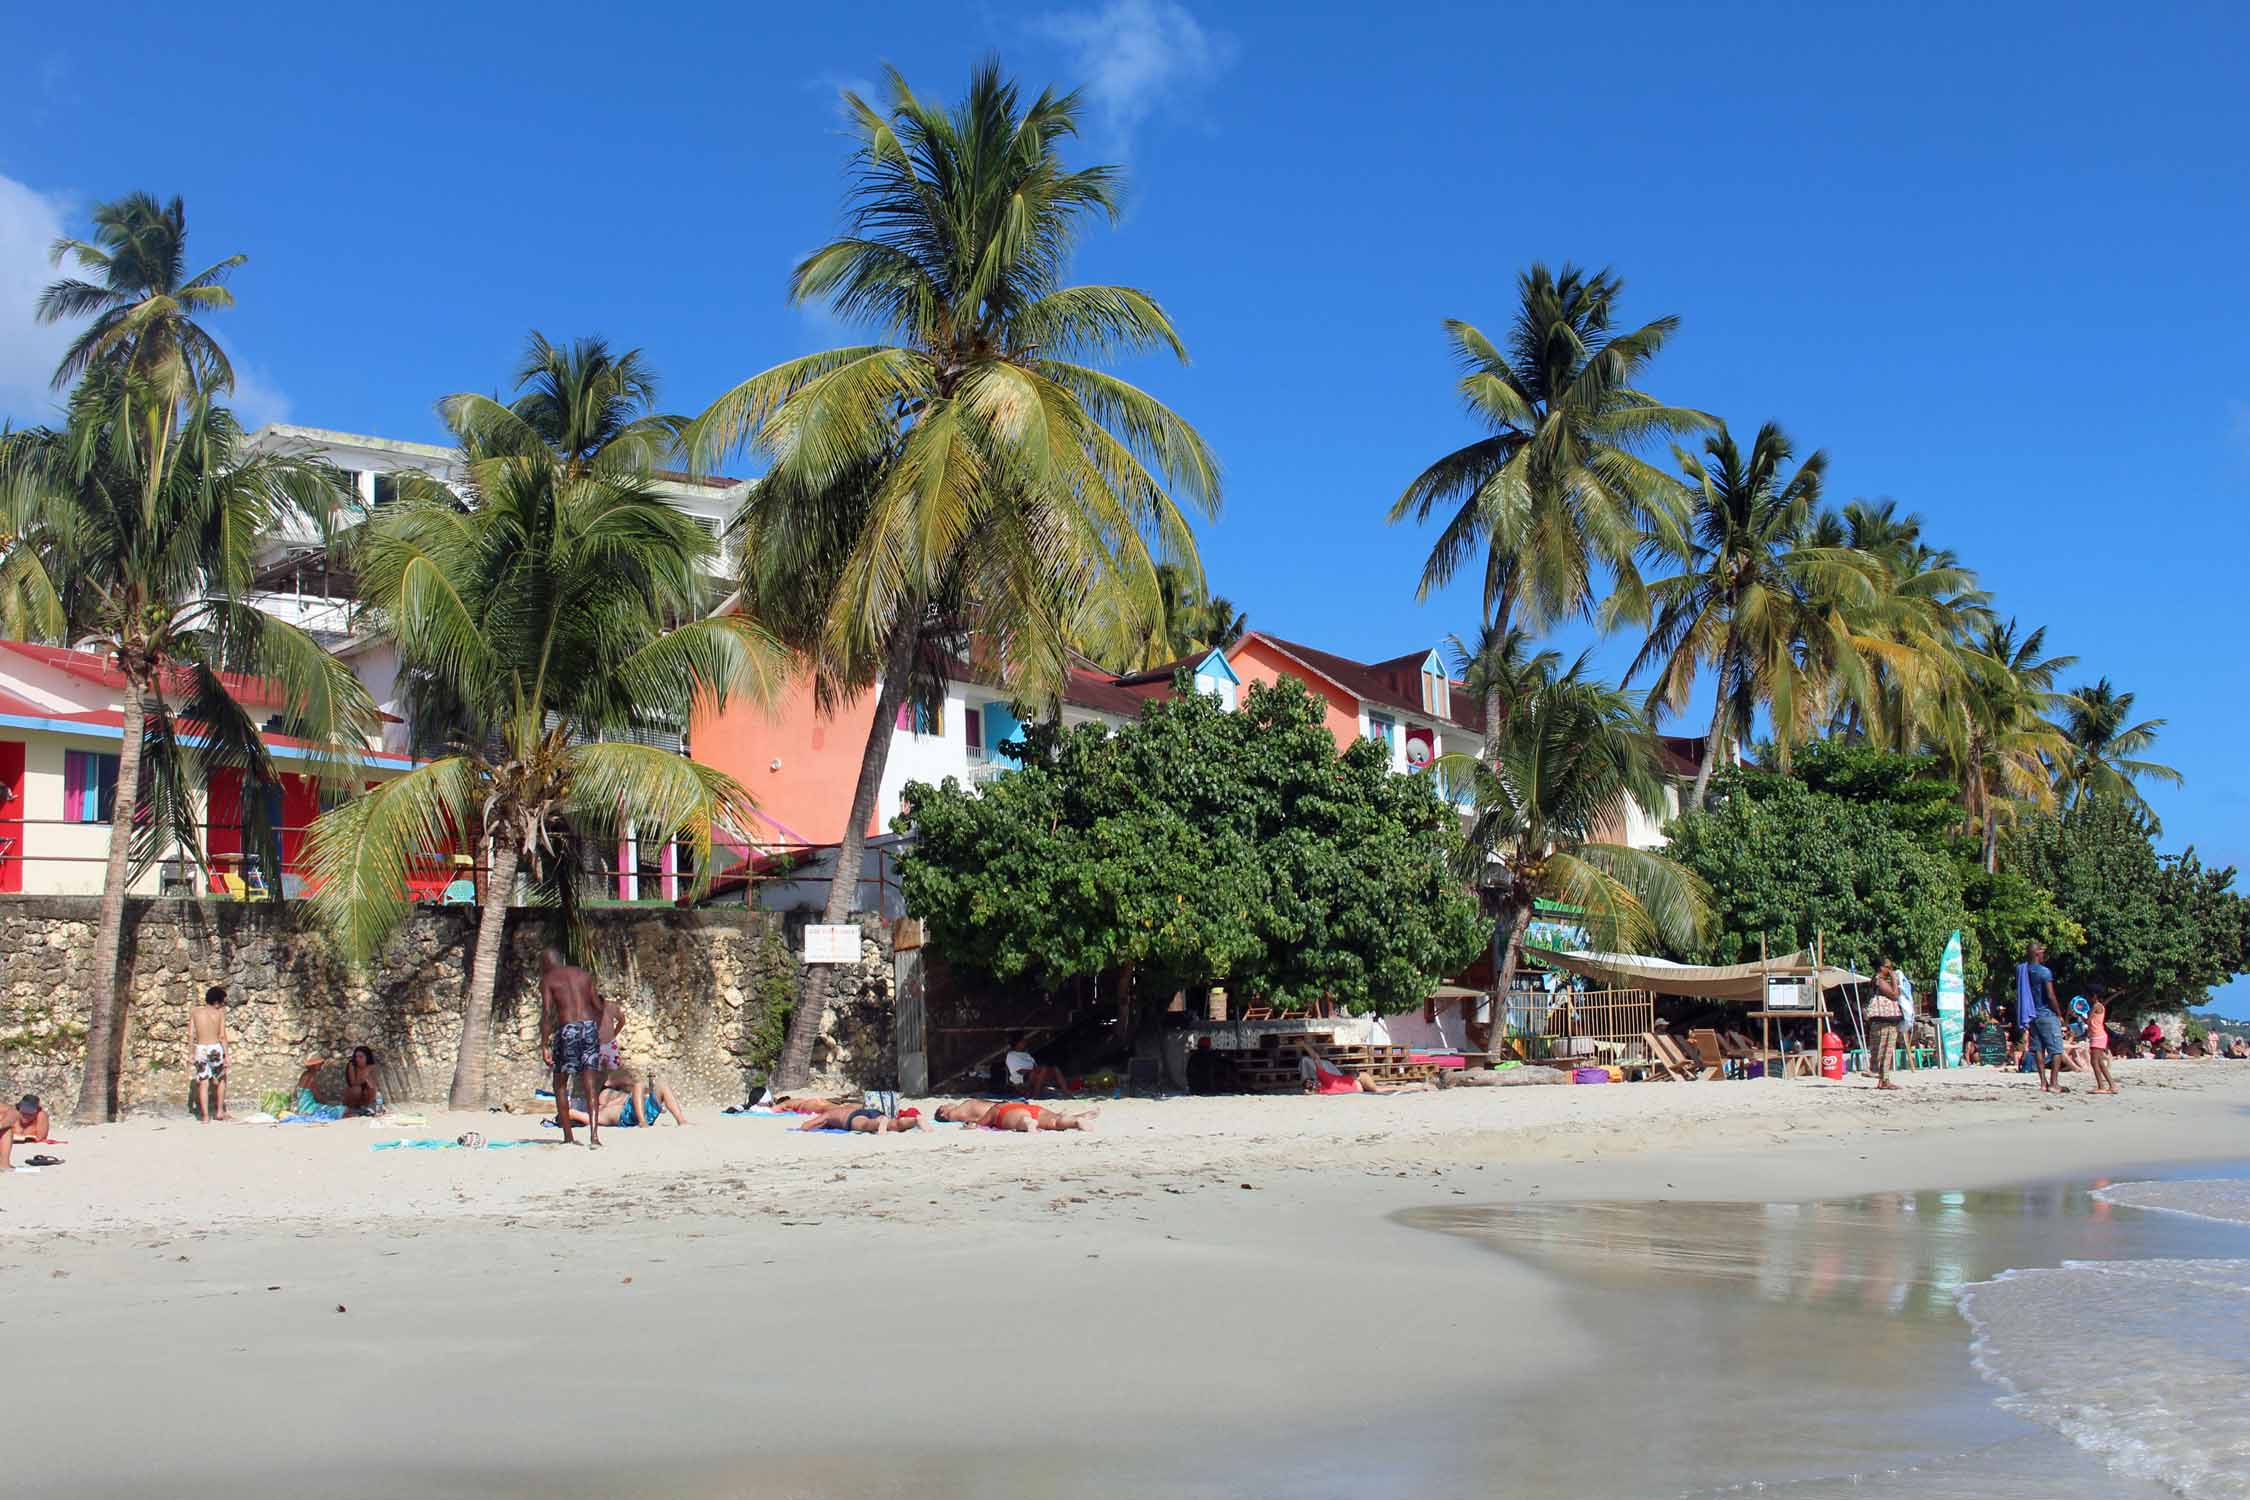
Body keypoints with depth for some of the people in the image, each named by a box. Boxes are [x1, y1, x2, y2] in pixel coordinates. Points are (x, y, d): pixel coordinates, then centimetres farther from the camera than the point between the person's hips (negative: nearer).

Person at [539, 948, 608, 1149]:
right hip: (590, 1025, 3)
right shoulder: (584, 975, 17)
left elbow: (547, 1013, -6)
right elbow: (599, 1007, 11)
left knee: (560, 1084, 13)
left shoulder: (548, 980, 5)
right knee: (590, 1086, 2)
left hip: (567, 1029, -3)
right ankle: (594, 1136, -11)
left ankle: (568, 1137, 11)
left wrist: (546, 1045, -7)